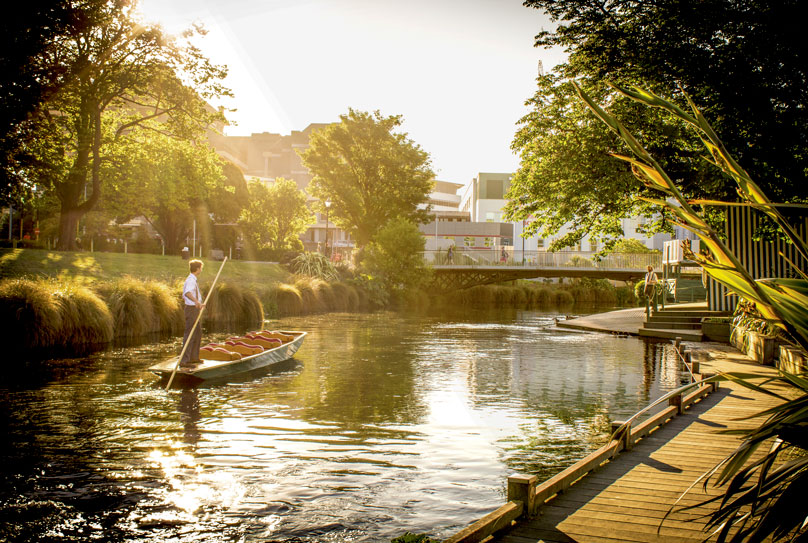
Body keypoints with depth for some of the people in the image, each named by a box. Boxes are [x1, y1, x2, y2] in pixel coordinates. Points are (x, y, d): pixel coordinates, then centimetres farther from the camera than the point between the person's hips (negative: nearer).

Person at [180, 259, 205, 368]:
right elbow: (187, 293, -39)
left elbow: (184, 297, 25)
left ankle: (193, 358, 30)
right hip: (192, 309, -10)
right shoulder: (191, 280, -18)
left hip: (194, 310, 10)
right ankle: (184, 361, -9)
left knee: (198, 333, 19)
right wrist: (196, 302, -54)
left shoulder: (192, 280, 14)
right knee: (190, 335, -10)